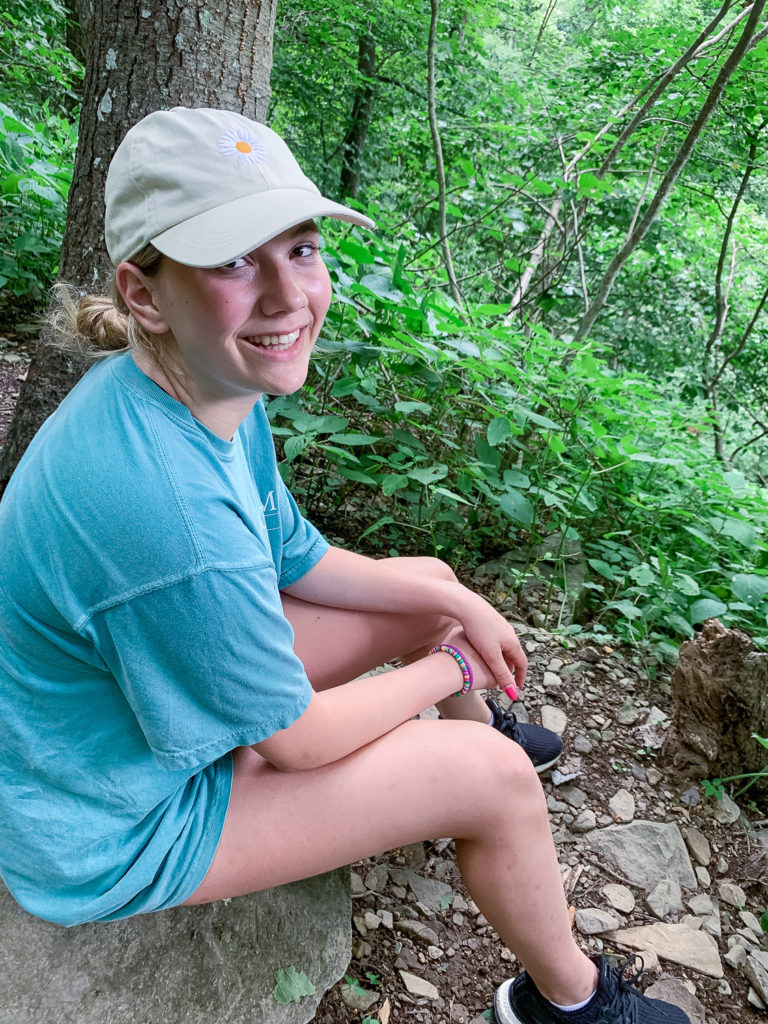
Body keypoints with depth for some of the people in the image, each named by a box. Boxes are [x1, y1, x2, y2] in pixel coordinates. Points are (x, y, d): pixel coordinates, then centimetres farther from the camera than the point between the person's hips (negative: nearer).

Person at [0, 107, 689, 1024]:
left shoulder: (217, 391, -11)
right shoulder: (167, 511, -40)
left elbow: (295, 561, 3)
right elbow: (296, 738, -25)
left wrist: (456, 606, 0)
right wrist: (445, 668, -9)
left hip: (166, 679, 8)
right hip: (115, 831, -8)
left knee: (433, 584, 12)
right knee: (496, 778, -10)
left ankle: (470, 736, 45)